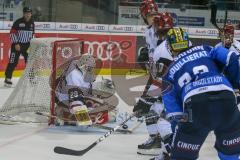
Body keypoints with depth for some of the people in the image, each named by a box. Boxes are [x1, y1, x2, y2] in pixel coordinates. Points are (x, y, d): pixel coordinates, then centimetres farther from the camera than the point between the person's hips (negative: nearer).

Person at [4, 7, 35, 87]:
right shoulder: (18, 22, -13)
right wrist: (16, 44, -17)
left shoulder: (32, 23, 5)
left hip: (27, 45, 5)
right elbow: (12, 33, -13)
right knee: (13, 62, -9)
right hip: (17, 44, -5)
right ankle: (7, 78, -5)